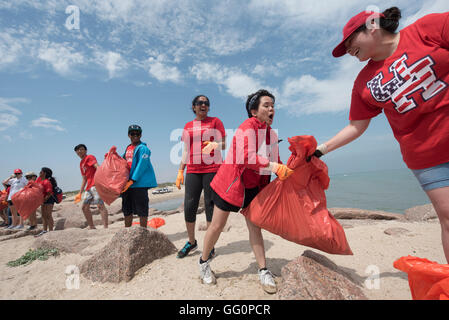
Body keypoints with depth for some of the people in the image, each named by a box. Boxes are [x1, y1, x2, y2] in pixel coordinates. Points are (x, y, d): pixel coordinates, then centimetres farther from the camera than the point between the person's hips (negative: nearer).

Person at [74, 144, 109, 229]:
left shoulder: (90, 157, 1)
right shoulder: (81, 164, 25)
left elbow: (97, 166, -19)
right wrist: (80, 193, 25)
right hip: (89, 187, 10)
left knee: (100, 205, -16)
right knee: (84, 207, 11)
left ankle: (105, 227, -19)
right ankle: (92, 227, 19)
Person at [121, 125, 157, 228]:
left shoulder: (142, 148, -9)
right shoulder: (127, 148, 16)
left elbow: (142, 166, -18)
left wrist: (132, 180, -21)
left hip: (140, 183, -8)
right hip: (127, 184, 9)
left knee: (141, 209, -1)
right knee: (127, 209, 17)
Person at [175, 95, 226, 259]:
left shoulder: (215, 121, 8)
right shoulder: (188, 126, 18)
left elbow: (224, 144, 2)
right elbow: (186, 151, 18)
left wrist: (214, 144, -21)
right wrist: (180, 171, 11)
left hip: (212, 169, -3)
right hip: (193, 170, 4)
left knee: (210, 205, -2)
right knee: (189, 206, 0)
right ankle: (191, 242, 21)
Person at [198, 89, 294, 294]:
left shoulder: (271, 133, 6)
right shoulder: (248, 127, -17)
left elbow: (275, 161, 10)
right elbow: (247, 156, -31)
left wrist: (285, 173, -8)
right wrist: (274, 166, -37)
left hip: (252, 186, 6)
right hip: (230, 182, -6)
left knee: (254, 227, 8)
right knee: (217, 226, 6)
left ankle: (263, 271, 21)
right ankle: (204, 263, 29)